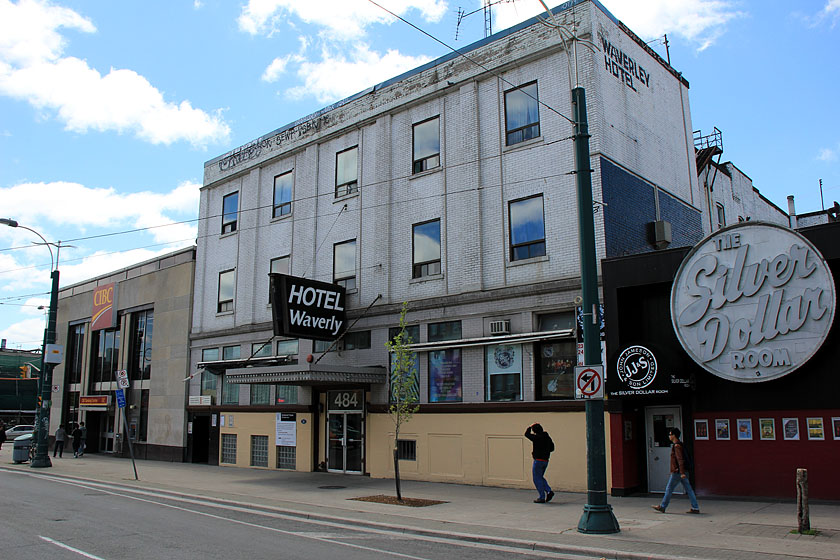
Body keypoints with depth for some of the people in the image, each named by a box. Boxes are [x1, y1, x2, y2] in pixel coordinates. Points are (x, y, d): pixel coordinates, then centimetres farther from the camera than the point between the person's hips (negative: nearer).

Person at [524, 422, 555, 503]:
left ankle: (542, 498, 1)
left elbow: (527, 434, -8)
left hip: (538, 460, -8)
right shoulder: (547, 437, 7)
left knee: (537, 479, 1)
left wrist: (530, 426, 6)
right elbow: (552, 448, 16)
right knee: (540, 477, 21)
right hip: (545, 460, 8)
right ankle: (549, 491, 6)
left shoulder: (537, 437, -17)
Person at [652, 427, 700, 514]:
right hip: (683, 472, 10)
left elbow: (680, 460, -22)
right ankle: (695, 508, 6)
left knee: (669, 489, 0)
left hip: (677, 472, -10)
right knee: (689, 490, 7)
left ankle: (662, 507, 8)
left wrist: (682, 472, -26)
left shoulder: (676, 446, -15)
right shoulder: (680, 444, 15)